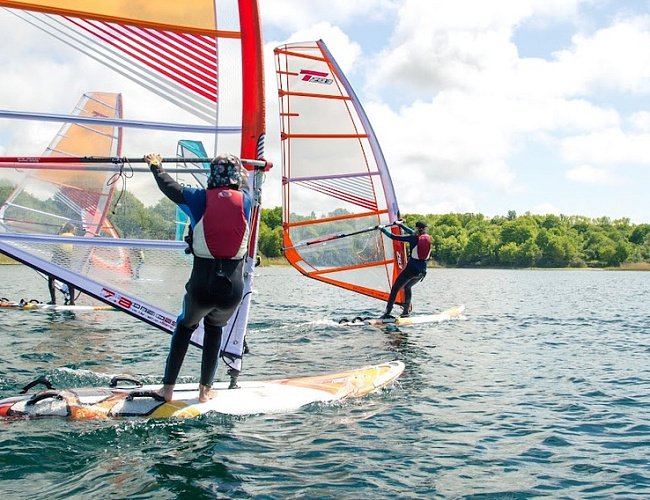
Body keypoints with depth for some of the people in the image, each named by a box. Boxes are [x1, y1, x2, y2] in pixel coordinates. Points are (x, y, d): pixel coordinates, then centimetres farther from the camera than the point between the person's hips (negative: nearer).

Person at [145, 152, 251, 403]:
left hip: (202, 285, -1)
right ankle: (205, 389, 27)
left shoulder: (201, 198, 0)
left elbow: (169, 186, 17)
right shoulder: (245, 200, 4)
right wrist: (237, 168, 50)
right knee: (214, 327, 30)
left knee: (185, 325, 27)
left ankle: (168, 387, 25)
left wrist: (155, 165, 36)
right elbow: (244, 185, 30)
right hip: (233, 288, 1)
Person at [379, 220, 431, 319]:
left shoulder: (413, 238, -10)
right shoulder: (428, 238, 6)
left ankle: (387, 313, -3)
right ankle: (406, 311, 29)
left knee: (395, 289, 3)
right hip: (422, 271, 6)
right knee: (407, 287, 29)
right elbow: (413, 233, 24)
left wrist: (382, 229, 7)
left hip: (411, 269, -6)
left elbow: (394, 237, -8)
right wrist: (401, 225, 34)